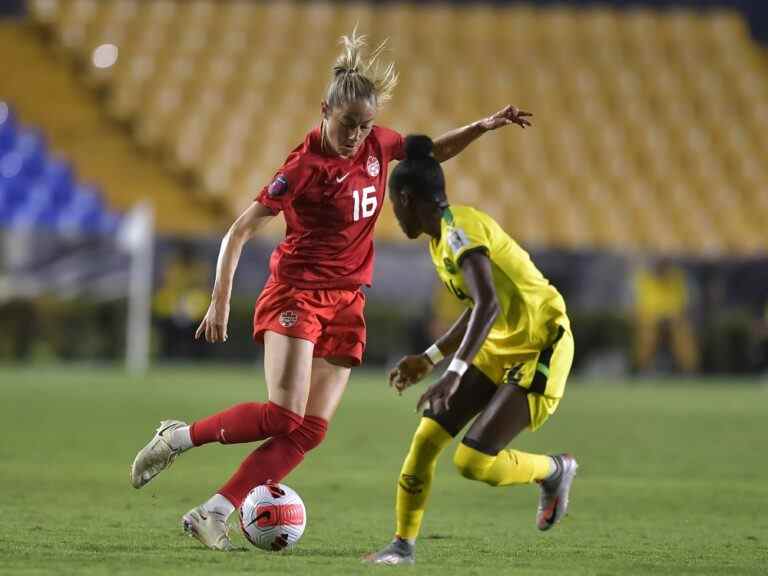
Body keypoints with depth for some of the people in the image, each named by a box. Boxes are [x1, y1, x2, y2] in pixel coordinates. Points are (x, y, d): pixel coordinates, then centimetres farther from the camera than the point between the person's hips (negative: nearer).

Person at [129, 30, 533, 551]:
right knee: (284, 415, -22)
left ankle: (212, 515, -4)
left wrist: (484, 126, 6)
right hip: (297, 293, -6)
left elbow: (434, 152, 21)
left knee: (310, 431, -5)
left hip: (347, 303, 6)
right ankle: (177, 438, -1)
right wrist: (221, 301, -19)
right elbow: (240, 232, -13)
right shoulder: (305, 167, -17)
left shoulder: (377, 144, 1)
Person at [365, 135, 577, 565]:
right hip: (501, 348, 9)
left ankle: (556, 470, 12)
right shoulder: (442, 236, 10)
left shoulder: (458, 230, -20)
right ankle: (404, 544, 7)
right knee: (428, 437, -2)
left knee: (474, 461, -15)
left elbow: (488, 305, -34)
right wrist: (429, 360, 20)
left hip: (541, 351, -9)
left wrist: (454, 374, -41)